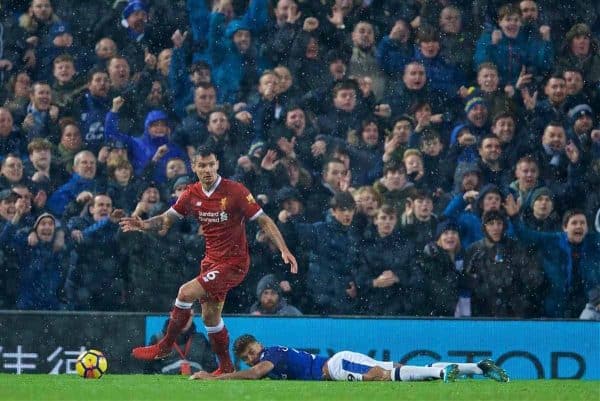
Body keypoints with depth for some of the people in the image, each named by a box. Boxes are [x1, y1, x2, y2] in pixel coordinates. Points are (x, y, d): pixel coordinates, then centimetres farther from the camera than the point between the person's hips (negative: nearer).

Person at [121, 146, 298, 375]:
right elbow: (167, 219, 7)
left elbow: (264, 221, -13)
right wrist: (144, 225, -13)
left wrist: (284, 250, -22)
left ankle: (165, 347, -2)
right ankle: (226, 368, 26)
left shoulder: (235, 191, -16)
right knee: (210, 315, 11)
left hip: (233, 263, -7)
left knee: (186, 293, -18)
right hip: (211, 260, 7)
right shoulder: (192, 195, 1)